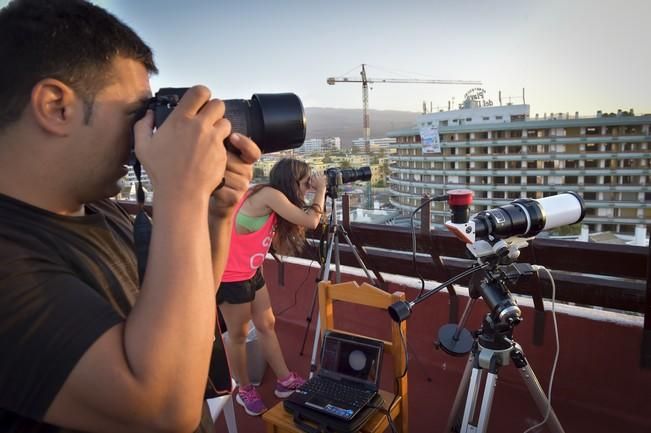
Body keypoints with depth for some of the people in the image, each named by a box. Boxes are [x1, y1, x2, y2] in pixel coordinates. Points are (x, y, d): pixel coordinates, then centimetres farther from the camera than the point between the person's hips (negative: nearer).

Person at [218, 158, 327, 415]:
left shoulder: (272, 203, 8)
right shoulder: (269, 195, -21)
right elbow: (311, 221, -24)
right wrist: (321, 189, -8)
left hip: (252, 273, 9)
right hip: (231, 276, -9)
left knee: (266, 325, 15)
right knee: (239, 334, 8)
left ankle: (285, 381, 28)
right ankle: (244, 391, 27)